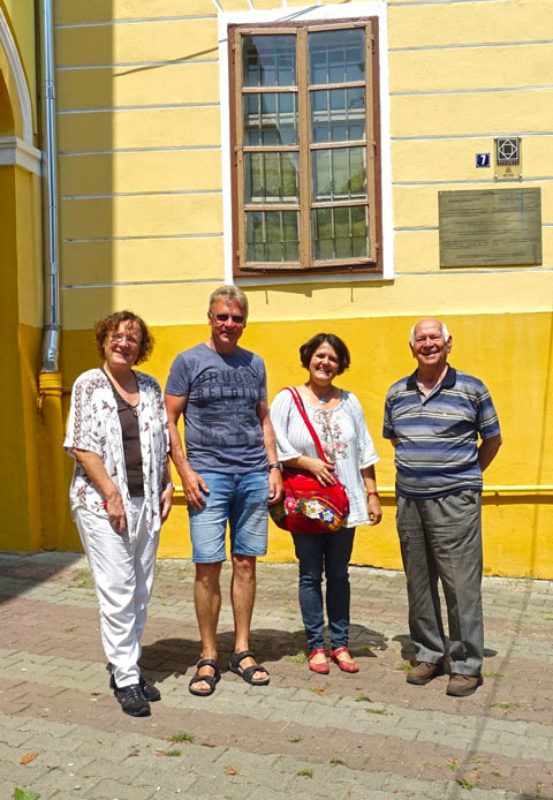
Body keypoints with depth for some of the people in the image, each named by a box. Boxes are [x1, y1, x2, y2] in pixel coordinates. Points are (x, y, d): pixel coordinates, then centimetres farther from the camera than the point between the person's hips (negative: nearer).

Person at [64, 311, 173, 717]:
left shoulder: (150, 387, 11)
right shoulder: (88, 384, -2)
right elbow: (82, 446, -8)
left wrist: (166, 487, 5)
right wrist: (111, 495, -14)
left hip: (145, 501, 5)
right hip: (103, 502, -5)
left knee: (141, 591, 9)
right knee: (117, 591, -6)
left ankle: (127, 668, 22)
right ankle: (126, 680, 4)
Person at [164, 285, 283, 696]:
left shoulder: (254, 363, 14)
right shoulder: (188, 361, 2)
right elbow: (169, 421, 0)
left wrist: (274, 467, 9)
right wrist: (185, 472, -8)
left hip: (254, 477, 4)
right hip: (208, 475, -3)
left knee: (246, 563, 7)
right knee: (208, 566, -4)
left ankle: (242, 651, 19)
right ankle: (208, 658, 10)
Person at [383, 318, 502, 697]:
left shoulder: (472, 389, -2)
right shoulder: (397, 393, 9)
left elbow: (492, 439, 8)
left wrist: (464, 476, 8)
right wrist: (417, 472, 13)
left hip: (455, 502, -4)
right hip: (409, 500, 4)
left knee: (462, 584, -3)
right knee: (419, 583, 11)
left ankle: (467, 665, 10)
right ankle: (429, 654, 25)